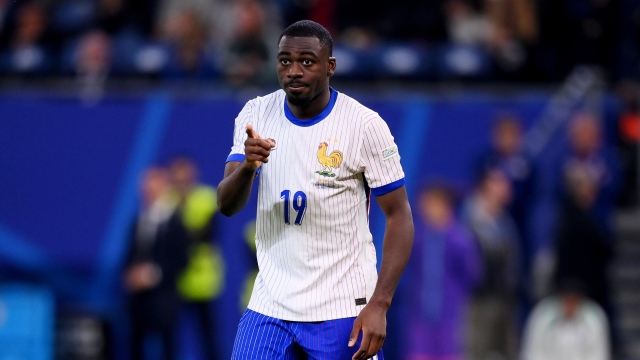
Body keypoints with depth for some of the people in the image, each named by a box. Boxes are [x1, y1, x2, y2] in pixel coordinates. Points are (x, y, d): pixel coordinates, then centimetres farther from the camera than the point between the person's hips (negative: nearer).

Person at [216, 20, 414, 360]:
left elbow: (399, 216, -8)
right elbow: (226, 205, -4)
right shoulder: (256, 115, 1)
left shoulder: (366, 125, -9)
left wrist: (379, 304, -17)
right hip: (270, 304, 3)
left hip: (343, 307, -3)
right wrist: (247, 166, -27)